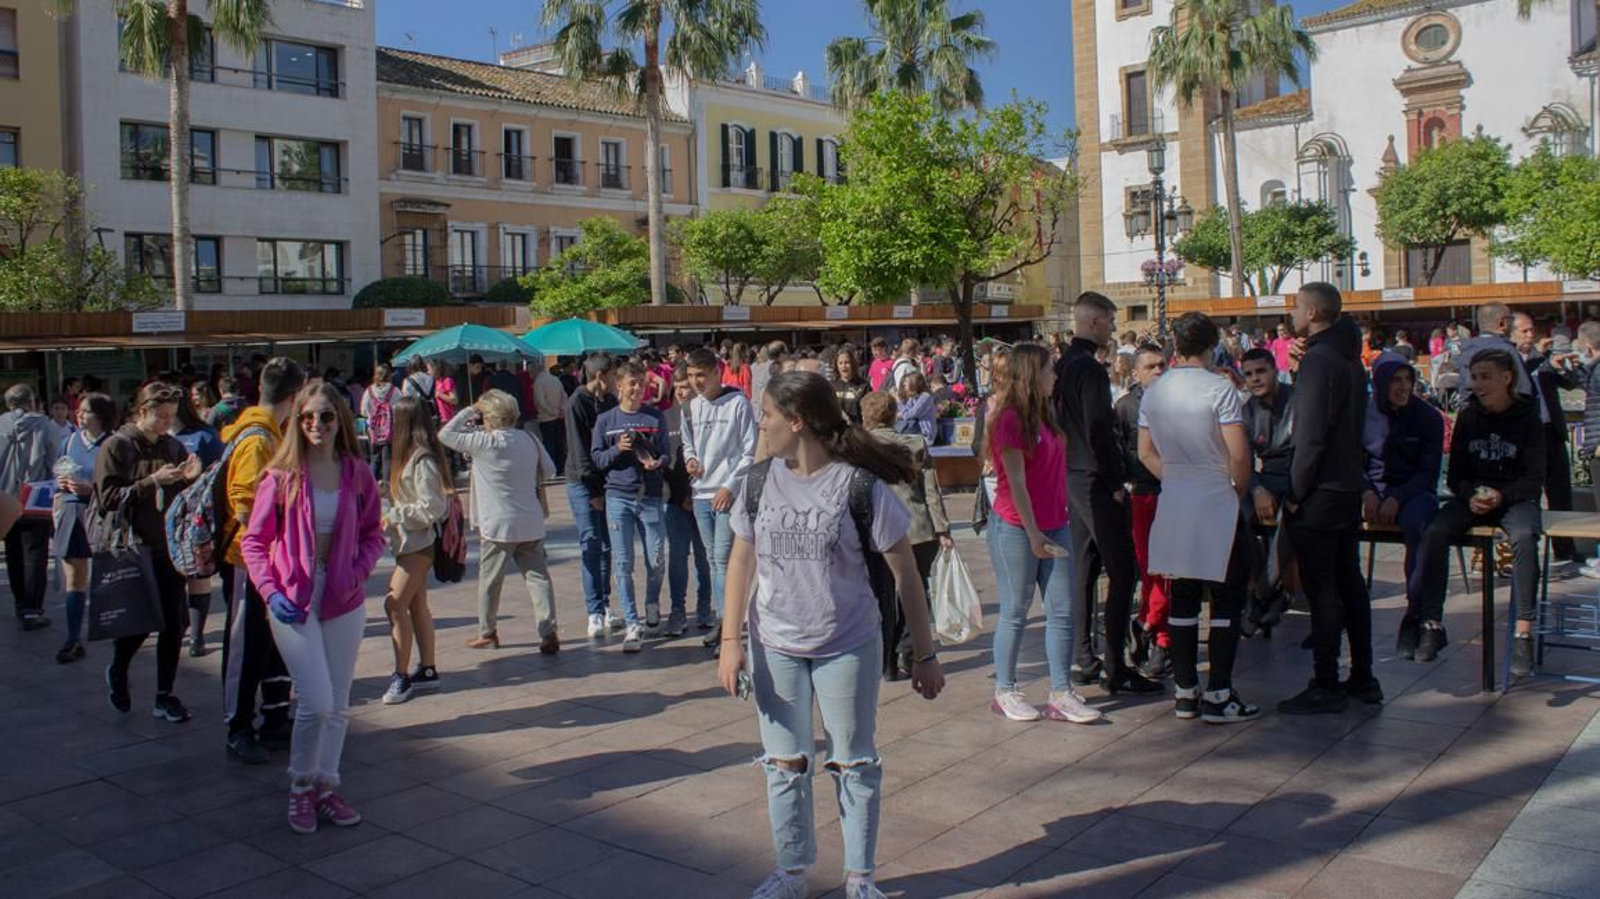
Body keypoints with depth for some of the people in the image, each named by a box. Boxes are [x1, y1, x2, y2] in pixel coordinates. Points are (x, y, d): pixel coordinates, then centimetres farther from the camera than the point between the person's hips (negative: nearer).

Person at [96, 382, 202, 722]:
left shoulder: (174, 447, 11)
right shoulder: (117, 446, -3)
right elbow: (108, 497, -11)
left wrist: (190, 479, -5)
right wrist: (153, 482, -17)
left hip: (170, 547, 4)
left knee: (174, 624, 2)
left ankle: (165, 695, 14)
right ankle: (118, 672, 29)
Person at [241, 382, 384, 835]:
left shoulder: (357, 473, 0)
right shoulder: (282, 476, -6)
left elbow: (373, 534, 9)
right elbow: (254, 541, -2)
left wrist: (359, 572, -9)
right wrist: (271, 591, -14)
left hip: (344, 601, 3)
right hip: (294, 601, -3)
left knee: (338, 704, 9)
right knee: (316, 702, -9)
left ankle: (326, 787, 26)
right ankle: (301, 787, 15)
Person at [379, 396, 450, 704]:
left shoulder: (422, 461, -19)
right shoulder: (410, 456, 10)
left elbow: (431, 507, -22)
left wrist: (394, 516, -15)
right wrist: (388, 504, 4)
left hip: (417, 543, -10)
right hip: (410, 542, 10)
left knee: (395, 604, -10)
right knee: (416, 606, 14)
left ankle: (402, 675, -1)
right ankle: (427, 670, 23)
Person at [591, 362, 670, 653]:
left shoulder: (656, 417, 5)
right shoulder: (605, 420, 6)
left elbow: (666, 453, 7)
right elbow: (596, 459, 5)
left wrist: (657, 462, -15)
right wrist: (617, 449, -13)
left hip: (651, 497, 0)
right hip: (618, 497, 0)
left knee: (656, 561, 3)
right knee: (622, 564, -2)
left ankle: (652, 604, 34)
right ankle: (632, 626, 4)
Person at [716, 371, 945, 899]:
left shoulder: (860, 485, -15)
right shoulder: (760, 483, -2)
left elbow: (905, 574, -8)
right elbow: (742, 562, 6)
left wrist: (924, 655, -6)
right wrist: (731, 641, -2)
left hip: (847, 647, -3)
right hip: (775, 648, 3)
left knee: (854, 764, 10)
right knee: (785, 764, 13)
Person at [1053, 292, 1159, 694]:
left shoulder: (1062, 366, 12)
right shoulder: (1090, 370, -17)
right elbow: (1099, 432, -21)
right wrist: (1116, 482, -13)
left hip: (1072, 478, 10)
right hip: (1096, 482, -10)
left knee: (1082, 569, 13)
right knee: (1122, 572, -5)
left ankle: (1084, 660, 19)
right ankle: (1116, 669, -4)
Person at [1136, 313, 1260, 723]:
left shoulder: (1154, 392, 5)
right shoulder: (1219, 388, -13)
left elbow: (1146, 452, 10)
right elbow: (1238, 453, -16)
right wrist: (1240, 489, 0)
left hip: (1174, 501, 6)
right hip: (1216, 501, -5)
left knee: (1182, 596, 10)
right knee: (1228, 598, 3)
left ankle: (1185, 691, 15)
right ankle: (1219, 695, 3)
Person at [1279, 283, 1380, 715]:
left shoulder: (1319, 359, -16)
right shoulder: (1351, 358, 14)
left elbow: (1311, 434, -20)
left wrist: (1295, 493, -15)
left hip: (1319, 495, -10)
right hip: (1350, 487, 10)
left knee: (1321, 591, -4)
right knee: (1350, 583, 15)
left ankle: (1326, 687, 2)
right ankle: (1363, 678, 22)